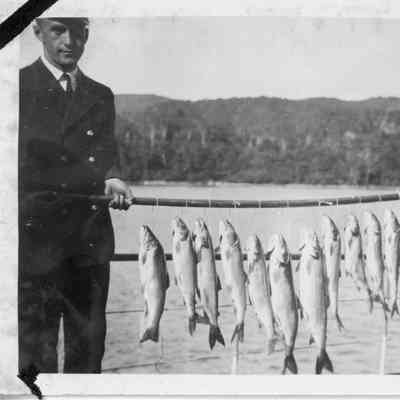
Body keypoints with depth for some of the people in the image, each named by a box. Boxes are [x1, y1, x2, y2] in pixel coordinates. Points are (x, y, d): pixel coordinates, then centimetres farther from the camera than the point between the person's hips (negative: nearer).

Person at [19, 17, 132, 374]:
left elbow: (106, 150, 4)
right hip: (36, 238, -4)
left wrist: (112, 178, -20)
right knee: (36, 355, 0)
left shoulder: (101, 96, 16)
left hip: (91, 241, 4)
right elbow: (30, 163, -6)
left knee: (89, 351, 9)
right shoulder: (19, 87, 2)